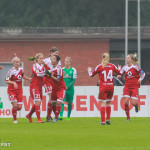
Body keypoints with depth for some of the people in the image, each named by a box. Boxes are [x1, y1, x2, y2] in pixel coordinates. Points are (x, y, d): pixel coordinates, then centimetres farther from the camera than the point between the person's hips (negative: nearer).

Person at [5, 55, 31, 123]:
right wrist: (13, 83, -35)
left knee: (19, 107, -2)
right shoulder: (11, 71, -15)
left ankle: (14, 111, 33)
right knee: (15, 105, -17)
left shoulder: (21, 69, 1)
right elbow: (7, 81, -20)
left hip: (19, 90, 5)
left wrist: (28, 79, 11)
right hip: (11, 90, -5)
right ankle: (15, 119, 4)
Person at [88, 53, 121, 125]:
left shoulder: (99, 67, -7)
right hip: (111, 87, 3)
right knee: (108, 103, 17)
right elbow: (120, 72, 16)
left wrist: (89, 70, 27)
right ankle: (108, 119, 14)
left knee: (103, 103, -4)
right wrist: (120, 69, 40)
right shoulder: (112, 66, 1)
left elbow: (91, 74, 5)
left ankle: (103, 121, -11)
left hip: (103, 87, -3)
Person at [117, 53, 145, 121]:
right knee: (126, 102, -12)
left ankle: (136, 106, 29)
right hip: (127, 86, 3)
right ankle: (128, 117, 0)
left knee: (134, 103, -11)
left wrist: (140, 79, -15)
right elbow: (121, 74, 13)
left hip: (134, 87, -3)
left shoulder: (135, 67, -6)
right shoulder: (124, 67, 4)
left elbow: (143, 73, 1)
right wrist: (119, 76, -10)